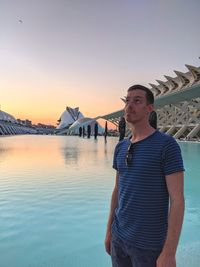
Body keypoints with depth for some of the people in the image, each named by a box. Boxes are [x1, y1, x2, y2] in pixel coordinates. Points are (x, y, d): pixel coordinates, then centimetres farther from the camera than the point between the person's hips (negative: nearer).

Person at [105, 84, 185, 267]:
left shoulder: (167, 145, -16)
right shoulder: (121, 147, 4)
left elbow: (177, 200, -17)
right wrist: (109, 230, 14)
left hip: (149, 242, -6)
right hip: (120, 236, 6)